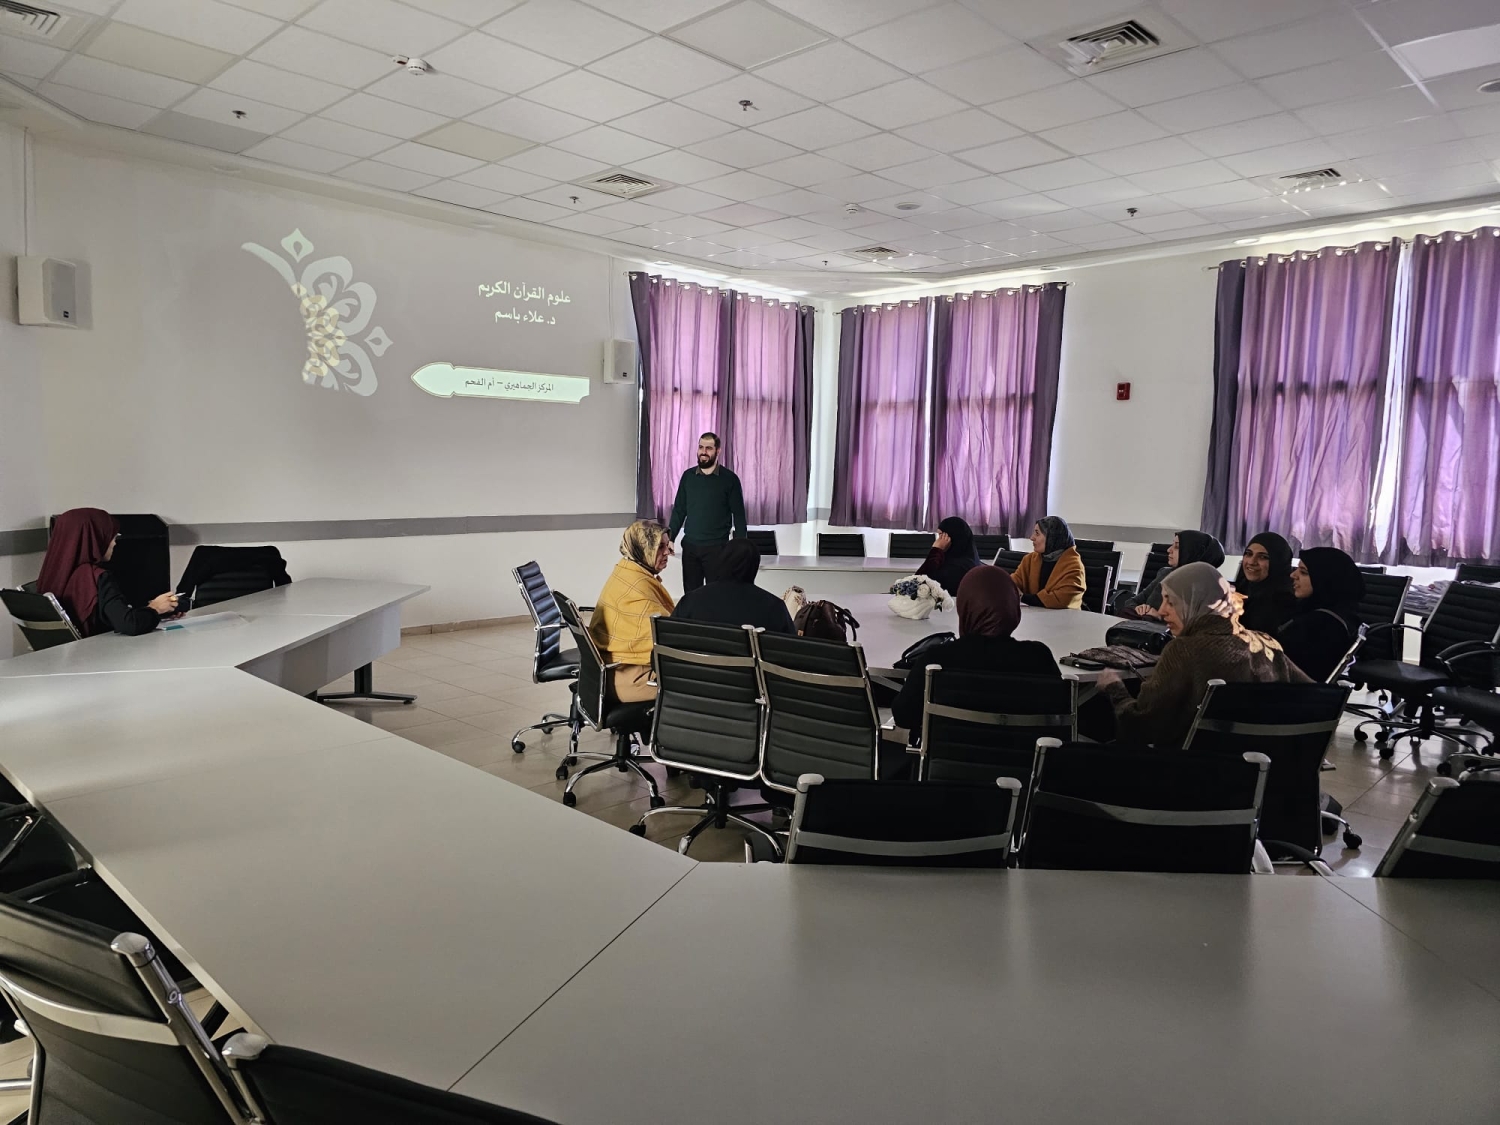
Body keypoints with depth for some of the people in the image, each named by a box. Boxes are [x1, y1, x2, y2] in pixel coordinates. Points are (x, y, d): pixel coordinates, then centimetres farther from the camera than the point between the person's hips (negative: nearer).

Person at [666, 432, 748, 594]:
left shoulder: (730, 479, -4)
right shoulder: (688, 476, 6)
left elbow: (739, 516, -3)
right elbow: (679, 510, 10)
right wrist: (670, 537, 1)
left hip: (717, 547, -3)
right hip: (690, 545, 3)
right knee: (690, 593, 7)